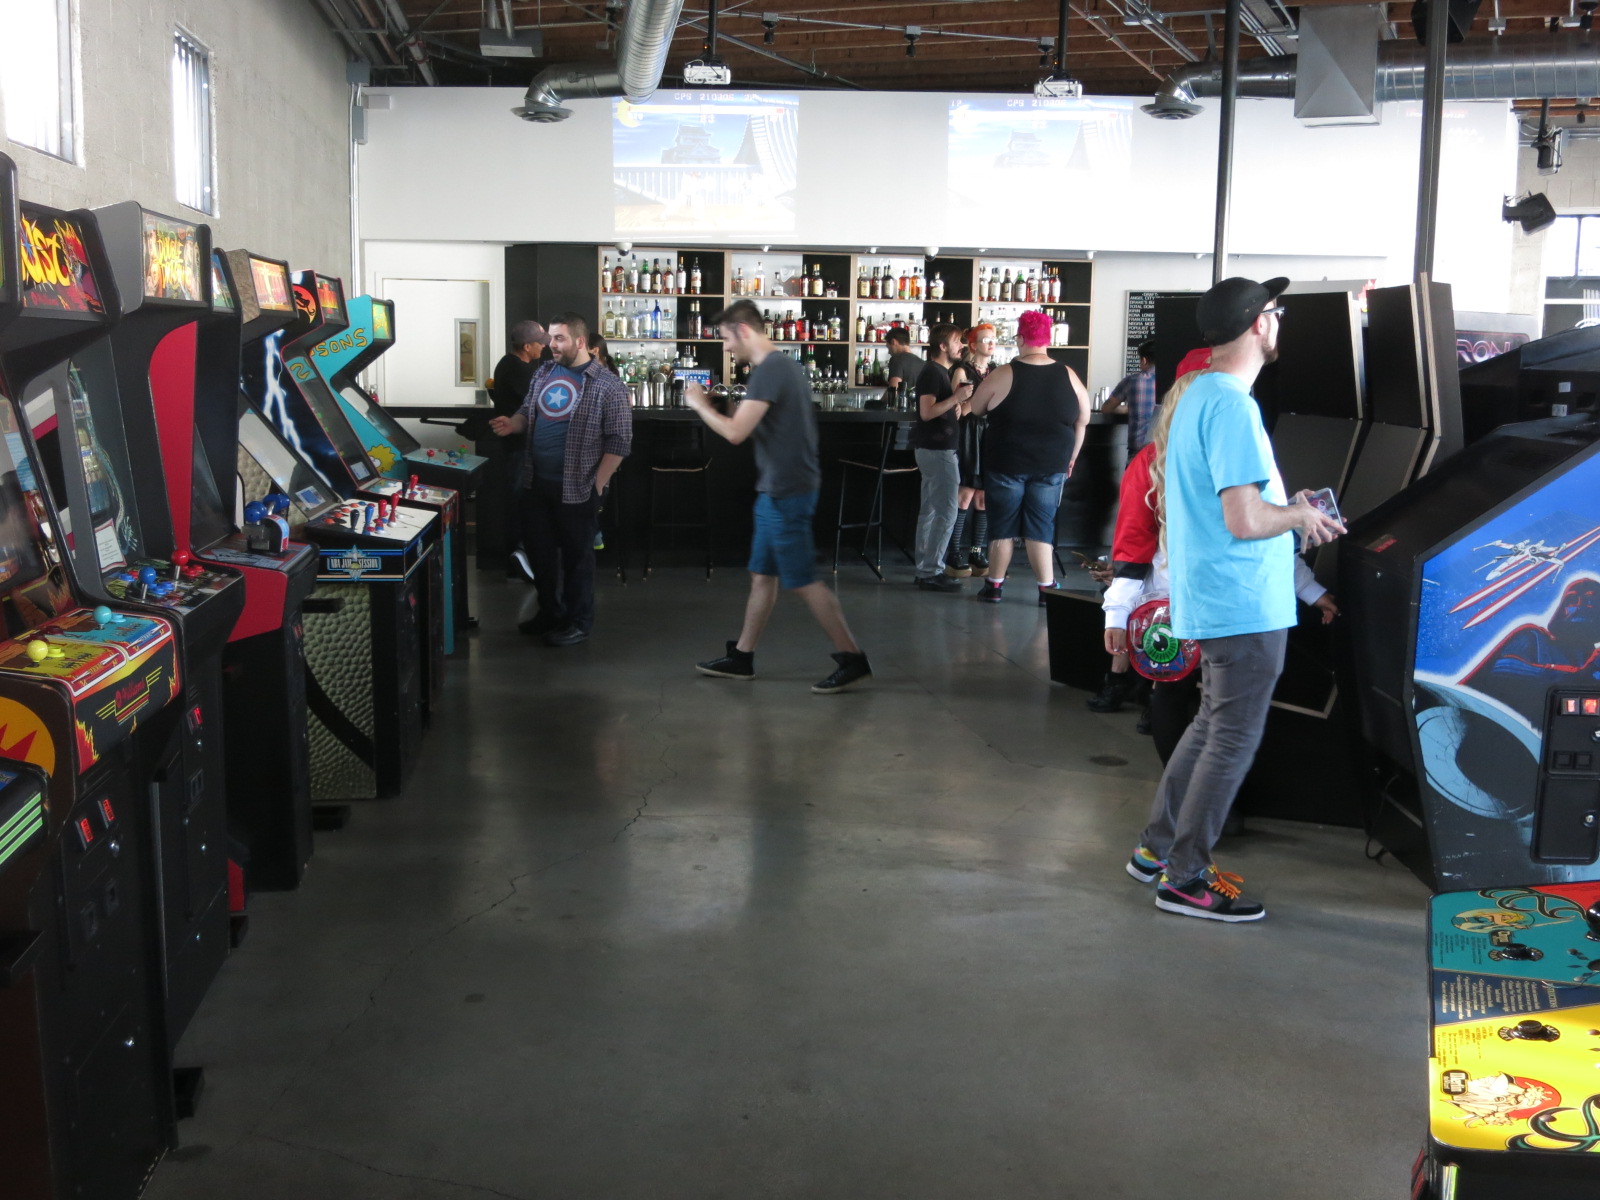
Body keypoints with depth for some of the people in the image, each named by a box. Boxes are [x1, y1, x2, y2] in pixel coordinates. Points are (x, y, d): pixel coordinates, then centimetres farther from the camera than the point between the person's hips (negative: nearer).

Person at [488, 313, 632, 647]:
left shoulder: (608, 386, -12)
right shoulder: (543, 373, 8)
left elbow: (619, 440, -11)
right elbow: (528, 412, 20)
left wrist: (597, 484, -13)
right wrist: (513, 424, -4)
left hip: (576, 489, -7)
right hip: (536, 482, 7)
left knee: (577, 556, 5)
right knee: (539, 550, 16)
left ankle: (578, 622, 19)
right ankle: (549, 612, 33)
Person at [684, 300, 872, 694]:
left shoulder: (769, 369, -18)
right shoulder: (784, 365, 14)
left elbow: (735, 432, -21)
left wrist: (700, 405, -7)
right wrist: (734, 410, 11)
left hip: (786, 492, -10)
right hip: (779, 488, 10)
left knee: (803, 581, -5)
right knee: (762, 575, 14)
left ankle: (852, 659, 0)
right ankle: (741, 658, 22)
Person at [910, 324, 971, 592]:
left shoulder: (940, 371, 17)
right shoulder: (933, 372, -14)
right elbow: (926, 412, -22)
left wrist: (957, 399, 8)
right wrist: (956, 397, -24)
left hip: (934, 449, 10)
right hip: (937, 449, -10)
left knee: (929, 511, 11)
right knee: (946, 512, -10)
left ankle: (925, 570, 15)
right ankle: (932, 572, -8)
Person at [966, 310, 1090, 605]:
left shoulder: (1004, 375, -10)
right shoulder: (1068, 376, -1)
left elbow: (975, 409, 1)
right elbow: (1083, 420, 6)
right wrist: (1070, 458, 16)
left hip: (1006, 464, -2)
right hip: (1051, 467, 2)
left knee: (1002, 526, 10)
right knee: (1041, 527, 10)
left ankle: (994, 585, 16)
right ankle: (1047, 588, 8)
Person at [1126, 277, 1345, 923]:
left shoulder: (1198, 395, 11)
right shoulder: (1232, 408, -21)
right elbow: (1244, 520, -27)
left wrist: (1287, 507, 15)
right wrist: (1300, 515, -9)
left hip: (1215, 601, 10)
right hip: (1244, 606, -10)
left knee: (1212, 726, 20)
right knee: (1233, 741, 1)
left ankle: (1156, 848, 29)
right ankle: (1185, 879, 11)